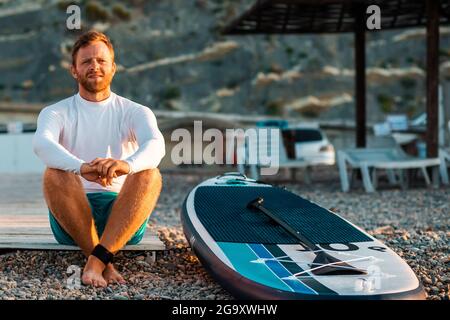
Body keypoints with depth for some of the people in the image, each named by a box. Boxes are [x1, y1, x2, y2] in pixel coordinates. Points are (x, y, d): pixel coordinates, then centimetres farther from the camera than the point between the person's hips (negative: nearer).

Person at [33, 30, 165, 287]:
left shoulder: (135, 112, 9)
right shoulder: (56, 112, 8)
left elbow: (155, 145, -15)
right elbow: (42, 143, -17)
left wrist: (127, 164, -41)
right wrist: (81, 167, -40)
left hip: (124, 218, 0)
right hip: (71, 216, 0)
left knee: (150, 175, -28)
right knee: (55, 175, -29)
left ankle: (97, 260, -37)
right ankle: (105, 263, -28)